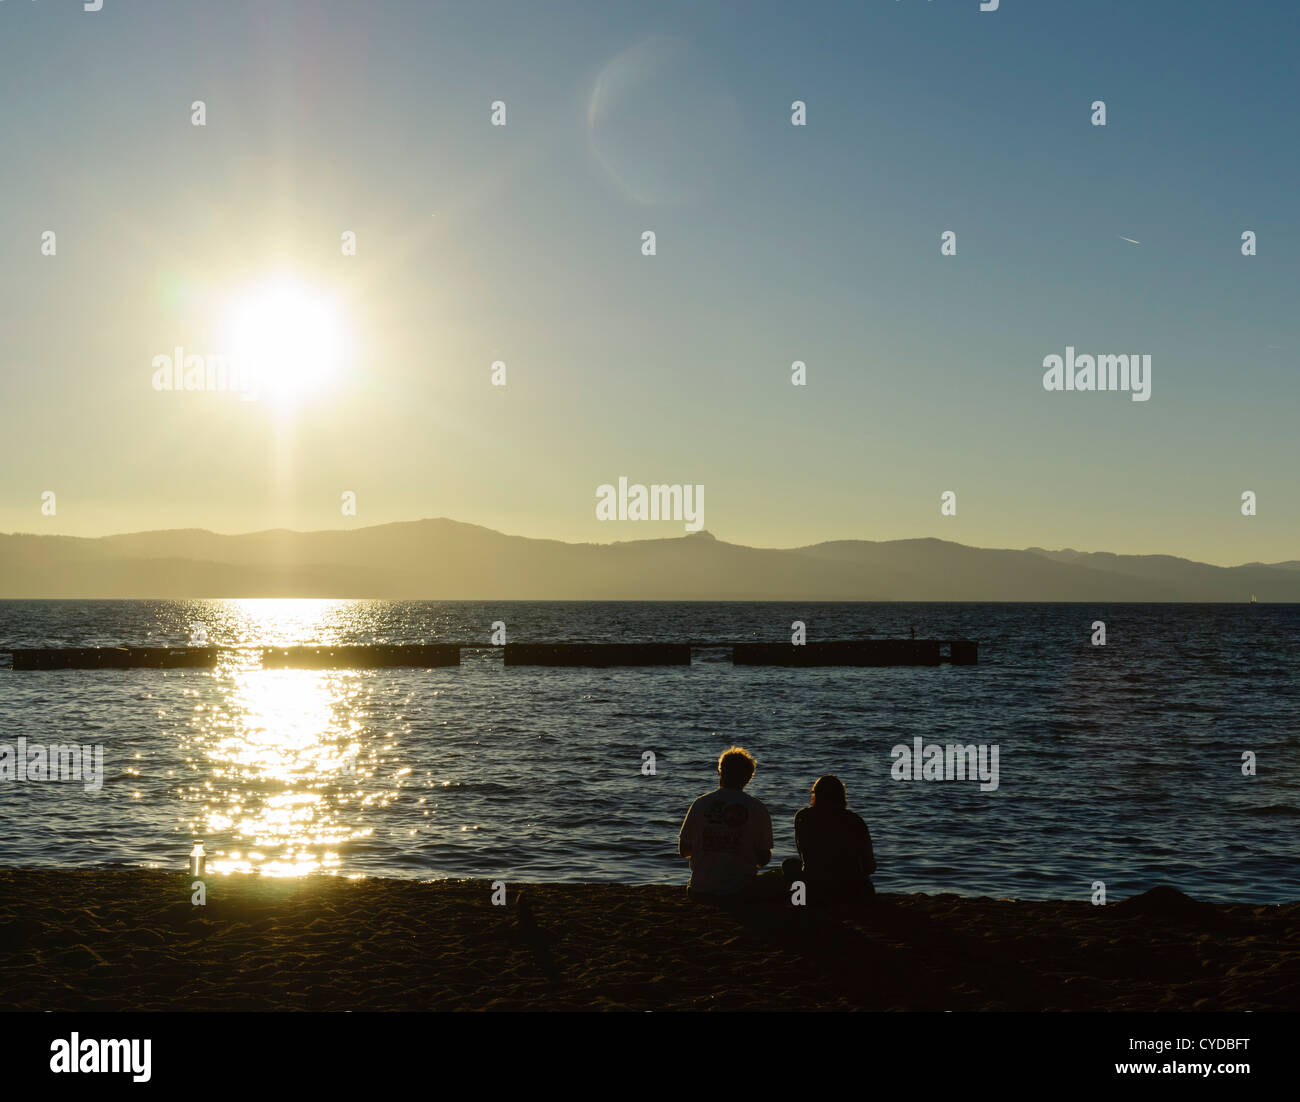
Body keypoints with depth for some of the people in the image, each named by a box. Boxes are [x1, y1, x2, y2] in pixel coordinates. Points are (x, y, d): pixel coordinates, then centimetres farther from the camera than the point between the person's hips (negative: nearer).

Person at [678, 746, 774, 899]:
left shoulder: (701, 803, -3)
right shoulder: (757, 809, -6)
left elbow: (683, 851, 5)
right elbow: (764, 859, -2)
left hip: (702, 889, 2)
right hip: (740, 890, -2)